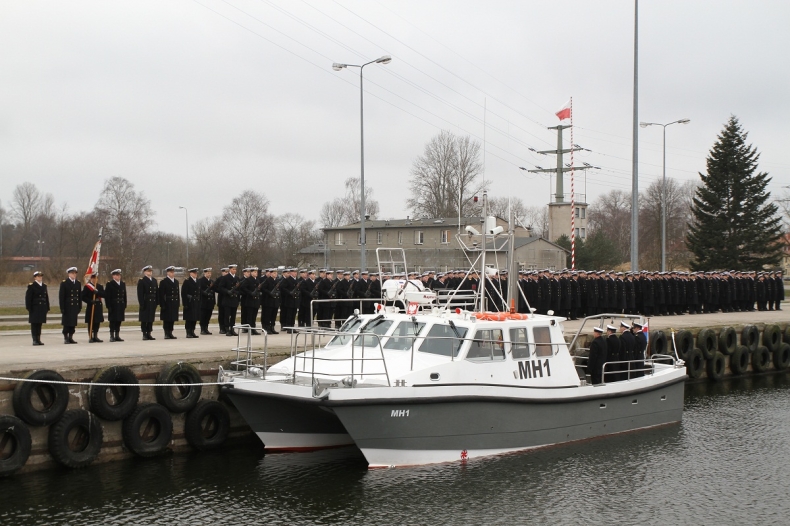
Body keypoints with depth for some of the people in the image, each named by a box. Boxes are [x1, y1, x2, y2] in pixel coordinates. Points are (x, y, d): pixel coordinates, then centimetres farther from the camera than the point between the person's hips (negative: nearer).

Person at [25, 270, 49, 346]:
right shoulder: (31, 286, -3)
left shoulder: (44, 286, 14)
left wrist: (47, 308, 11)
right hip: (34, 308, -5)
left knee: (39, 324, 8)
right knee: (34, 324, -3)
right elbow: (28, 298, -7)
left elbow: (46, 297, 16)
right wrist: (29, 308, -13)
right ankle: (34, 340, -2)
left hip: (42, 308, 5)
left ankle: (38, 339, 12)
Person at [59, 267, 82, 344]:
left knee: (73, 323, 5)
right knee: (66, 323, -4)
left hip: (75, 307, 5)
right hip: (67, 307, -5)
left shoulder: (78, 283, 13)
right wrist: (62, 308, -10)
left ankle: (71, 337, 11)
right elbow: (61, 296, -6)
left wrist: (80, 307, 10)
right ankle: (66, 338, 2)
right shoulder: (64, 283, -3)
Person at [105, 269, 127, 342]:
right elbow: (107, 296, -8)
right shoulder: (109, 284, -4)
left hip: (121, 305, 5)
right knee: (113, 321, -3)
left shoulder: (123, 284, 13)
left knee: (119, 321, 7)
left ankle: (117, 336, 13)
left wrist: (124, 306, 11)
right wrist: (108, 306, -13)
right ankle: (112, 336, 0)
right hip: (113, 306, -5)